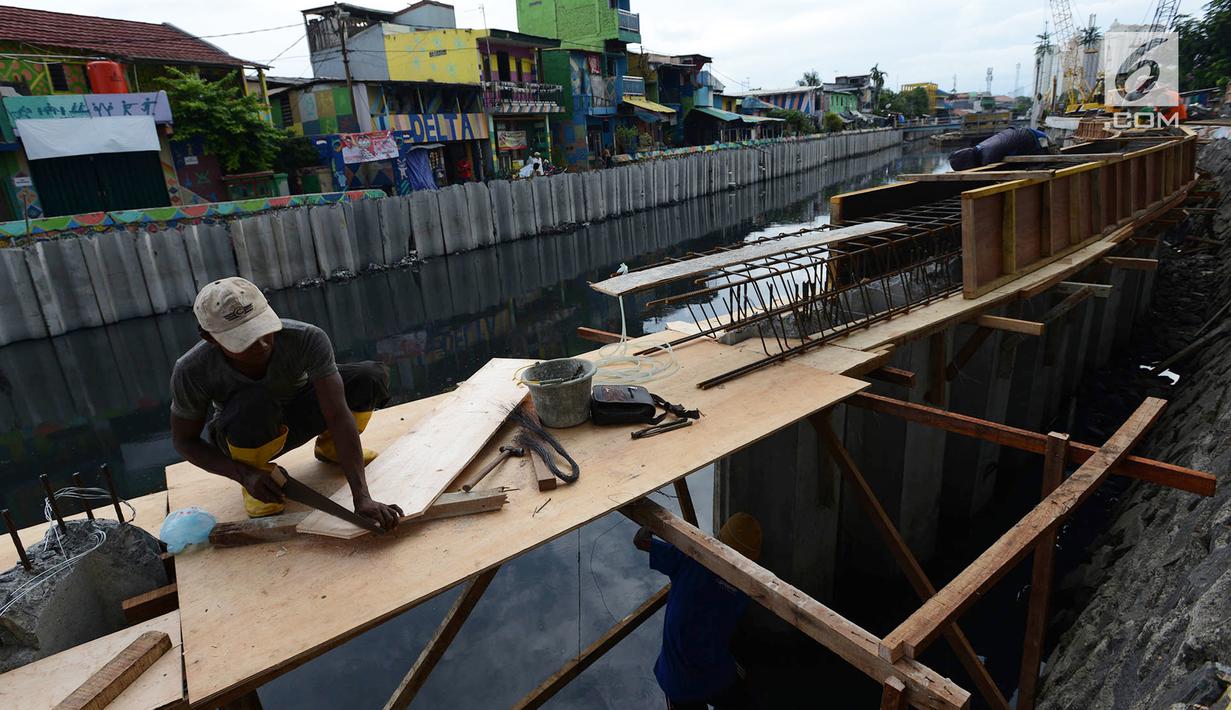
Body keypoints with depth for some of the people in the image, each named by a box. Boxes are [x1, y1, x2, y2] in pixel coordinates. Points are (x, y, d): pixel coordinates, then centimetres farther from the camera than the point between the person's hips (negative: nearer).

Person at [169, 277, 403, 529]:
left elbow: (339, 415, -36)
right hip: (240, 437, -1)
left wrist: (362, 498, -43)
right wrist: (245, 475, -30)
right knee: (253, 405, -38)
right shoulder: (191, 371, -30)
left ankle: (329, 447, 6)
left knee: (373, 377, -22)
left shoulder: (307, 338, -34)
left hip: (298, 414, 2)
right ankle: (255, 470, -4)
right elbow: (184, 441, -14)